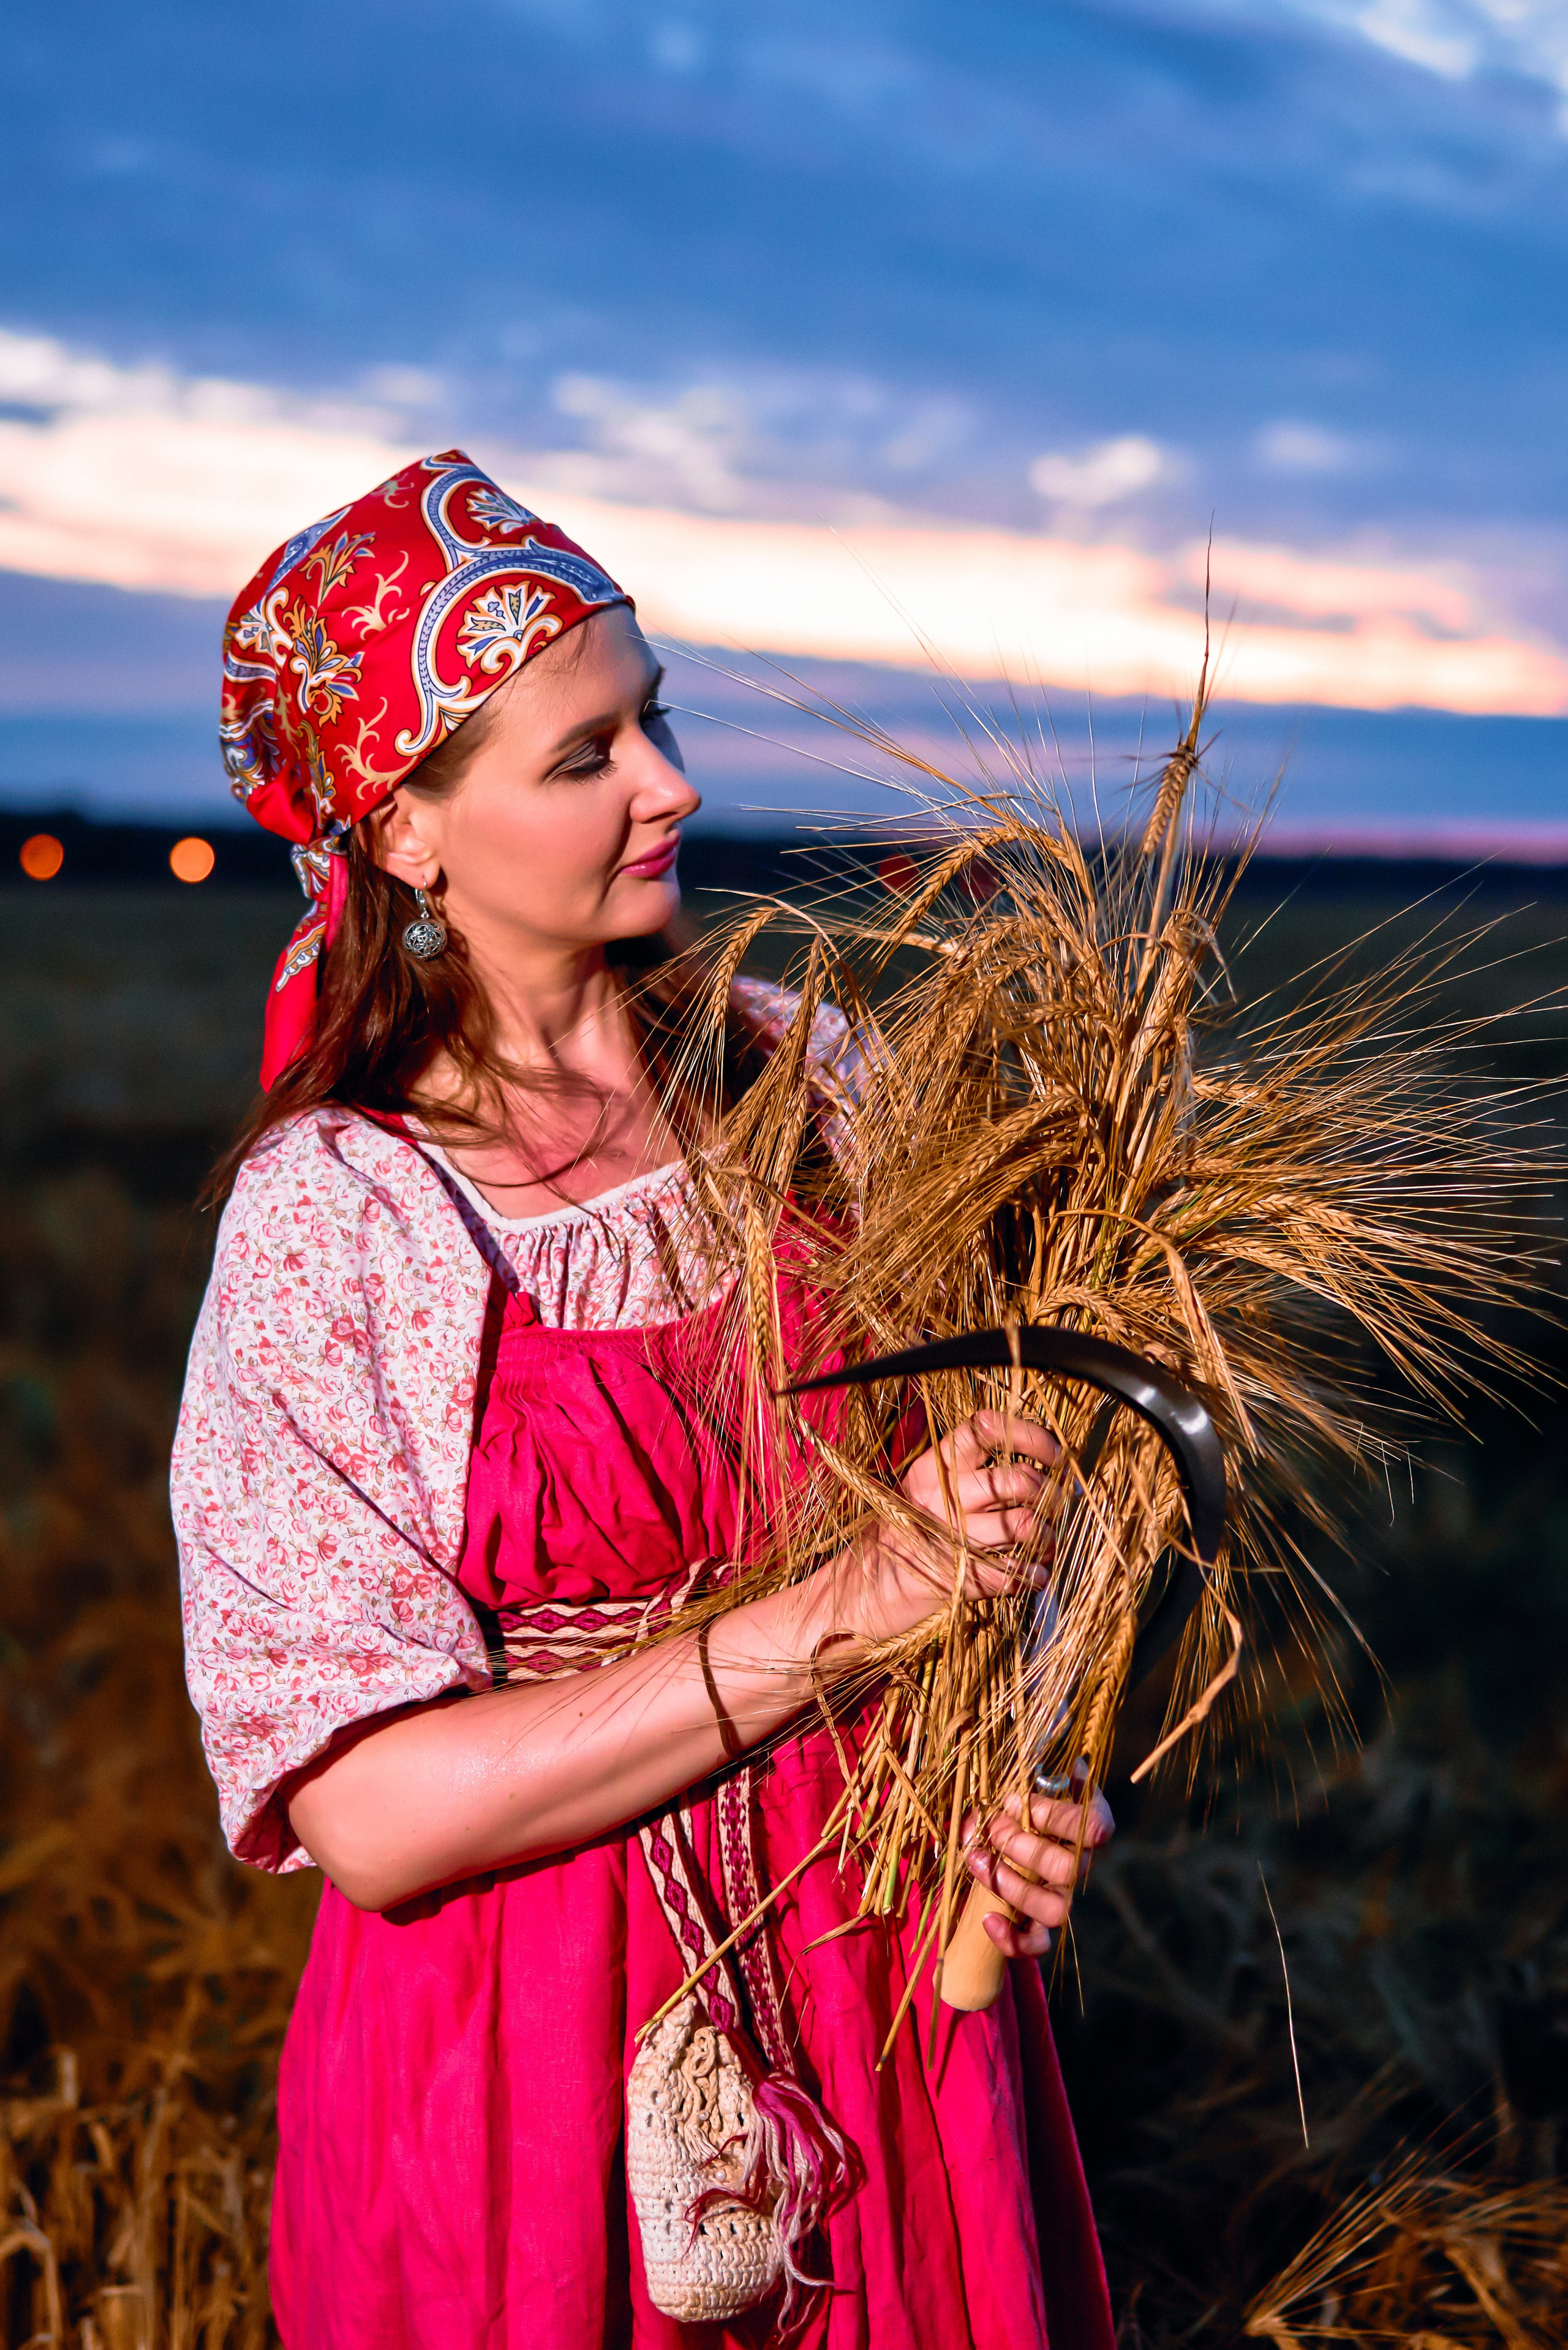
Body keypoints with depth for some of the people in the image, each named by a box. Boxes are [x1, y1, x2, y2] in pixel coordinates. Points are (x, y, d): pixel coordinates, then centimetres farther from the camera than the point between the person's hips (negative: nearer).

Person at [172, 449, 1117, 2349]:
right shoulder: (331, 1218, -16)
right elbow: (373, 1814, -21)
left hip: (883, 1970, 4)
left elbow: (985, 1473, 8)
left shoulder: (795, 1071, -4)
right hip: (531, 2043, -4)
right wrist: (838, 1617, -27)